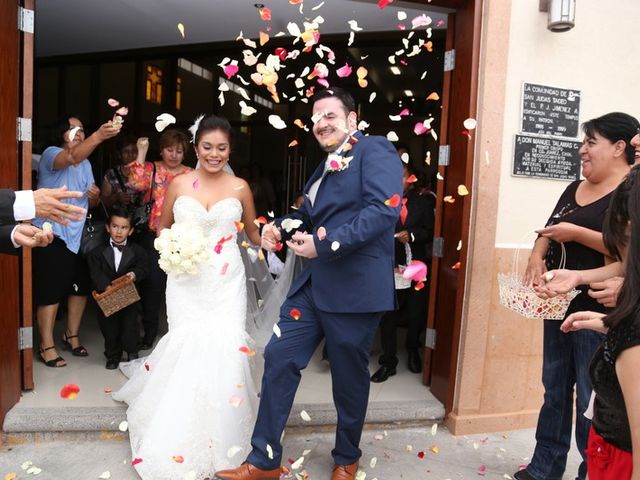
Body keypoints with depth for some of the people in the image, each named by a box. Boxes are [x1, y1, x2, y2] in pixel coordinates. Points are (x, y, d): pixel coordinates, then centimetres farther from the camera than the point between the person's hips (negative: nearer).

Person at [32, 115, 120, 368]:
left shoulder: (86, 164, 13)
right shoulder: (51, 154, -9)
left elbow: (92, 202, 17)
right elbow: (72, 158, -35)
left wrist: (95, 195, -7)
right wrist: (98, 136, -49)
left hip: (78, 235, 7)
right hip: (52, 235, -7)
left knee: (81, 288, 11)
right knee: (51, 292, -3)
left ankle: (71, 335, 28)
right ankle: (47, 346, 11)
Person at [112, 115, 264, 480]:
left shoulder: (240, 187, 4)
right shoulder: (179, 184, 5)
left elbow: (253, 231, 15)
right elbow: (163, 226, 16)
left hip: (227, 282, 0)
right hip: (186, 280, 1)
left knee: (225, 347, -10)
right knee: (187, 345, -5)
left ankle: (222, 437, 12)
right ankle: (181, 443, 18)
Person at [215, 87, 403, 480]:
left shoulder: (375, 150, -6)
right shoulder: (326, 168, 22)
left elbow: (384, 210, -20)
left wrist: (325, 243, -22)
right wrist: (281, 227, 4)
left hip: (355, 286, -8)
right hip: (313, 284, 8)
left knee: (349, 376, 8)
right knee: (279, 358, 5)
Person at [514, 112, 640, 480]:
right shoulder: (575, 189, 14)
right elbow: (549, 229, 15)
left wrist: (576, 233, -20)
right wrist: (537, 257, -4)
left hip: (598, 313, -8)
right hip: (559, 306, 8)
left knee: (592, 402, 2)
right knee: (555, 391, 16)